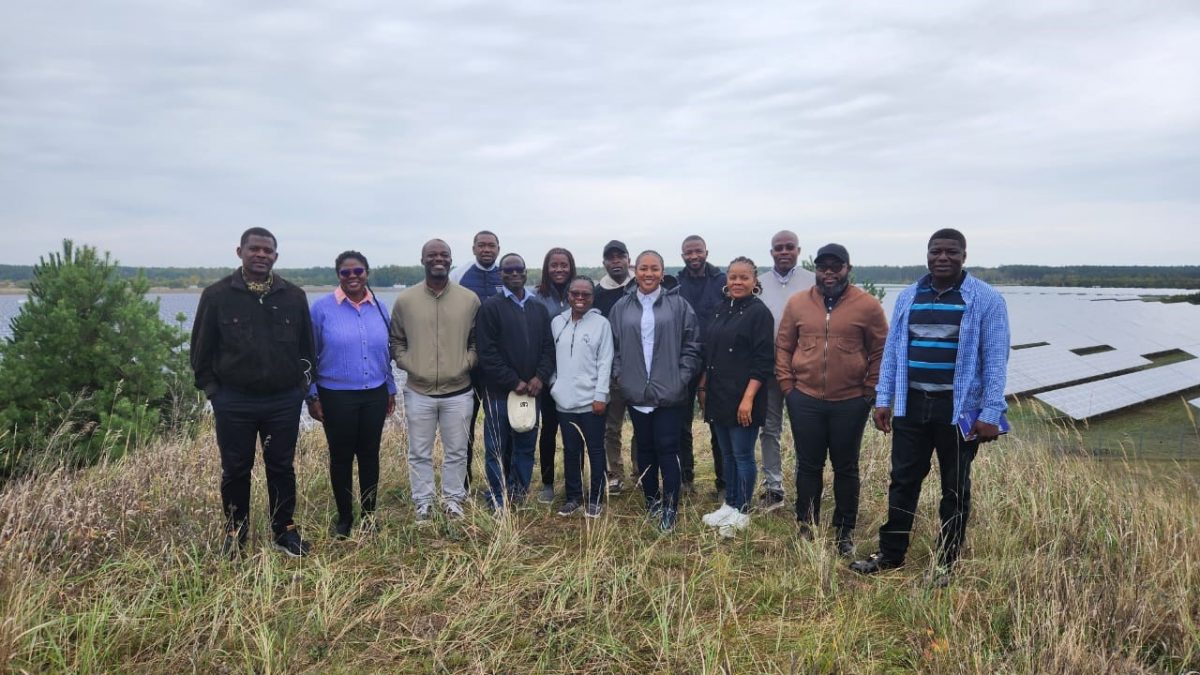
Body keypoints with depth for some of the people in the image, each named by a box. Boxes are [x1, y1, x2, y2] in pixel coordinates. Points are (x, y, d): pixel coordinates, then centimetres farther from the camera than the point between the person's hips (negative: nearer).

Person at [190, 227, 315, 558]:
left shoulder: (294, 296, 3)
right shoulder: (217, 295, -2)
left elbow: (307, 346, 11)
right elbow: (201, 348, 3)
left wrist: (303, 382, 6)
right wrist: (211, 388, 0)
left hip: (284, 401, 1)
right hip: (234, 402, -1)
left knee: (282, 468, 10)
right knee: (235, 470, 9)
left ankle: (285, 531, 23)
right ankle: (235, 534, 25)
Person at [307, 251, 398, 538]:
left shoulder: (379, 307, 3)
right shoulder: (322, 308, -7)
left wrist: (390, 389, 12)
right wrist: (312, 396, -3)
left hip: (375, 394, 3)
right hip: (337, 396, -3)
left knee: (370, 454, 11)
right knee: (341, 457, 9)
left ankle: (369, 514, 26)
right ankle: (344, 517, 24)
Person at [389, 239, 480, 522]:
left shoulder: (470, 299, 1)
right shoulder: (405, 300, 0)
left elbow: (478, 341, 9)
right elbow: (395, 340, 9)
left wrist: (466, 364, -5)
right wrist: (408, 364, -4)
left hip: (458, 392, 0)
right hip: (418, 392, 0)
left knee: (456, 452, 11)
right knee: (419, 453, 10)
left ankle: (453, 500, 28)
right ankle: (423, 503, 25)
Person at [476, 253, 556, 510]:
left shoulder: (539, 308, 12)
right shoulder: (491, 307, -3)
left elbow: (548, 347, 9)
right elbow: (487, 353, -10)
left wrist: (540, 377, -8)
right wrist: (514, 382, -13)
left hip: (531, 391, 4)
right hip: (499, 393, -4)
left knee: (526, 448, 10)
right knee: (498, 450, 4)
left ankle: (519, 497, 23)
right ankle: (498, 504, 14)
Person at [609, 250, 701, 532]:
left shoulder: (678, 305, -3)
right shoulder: (621, 307, 4)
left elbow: (692, 345, -2)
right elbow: (613, 347, 9)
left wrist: (681, 379, -7)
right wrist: (621, 376, 0)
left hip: (669, 393, -3)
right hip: (636, 393, 3)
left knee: (667, 449, 0)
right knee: (645, 449, 14)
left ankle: (670, 507, 10)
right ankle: (651, 499, 29)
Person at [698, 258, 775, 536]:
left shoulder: (759, 312, -9)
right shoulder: (721, 310, 11)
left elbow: (763, 361, -14)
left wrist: (748, 398, -19)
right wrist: (703, 387, 14)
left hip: (743, 399, -7)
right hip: (718, 395, 7)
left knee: (743, 455, 3)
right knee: (727, 454, 16)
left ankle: (742, 512, 15)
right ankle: (729, 505, 28)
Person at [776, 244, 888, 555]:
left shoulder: (868, 305, -4)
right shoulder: (797, 303, 2)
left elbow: (880, 352, 1)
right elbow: (783, 346, 8)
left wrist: (869, 391, -2)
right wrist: (787, 385, 1)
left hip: (851, 403, -1)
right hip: (805, 401, 2)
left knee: (846, 468, 11)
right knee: (808, 466, 11)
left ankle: (845, 532, 26)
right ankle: (806, 527, 26)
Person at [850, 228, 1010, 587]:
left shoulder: (986, 299, -6)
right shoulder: (908, 297, 7)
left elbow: (995, 360, -8)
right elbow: (892, 351, 10)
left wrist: (990, 414, -13)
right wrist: (883, 399, 5)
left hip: (959, 409, -3)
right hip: (911, 405, 4)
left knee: (954, 488, 11)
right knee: (903, 481, 11)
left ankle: (945, 563, 25)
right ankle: (890, 554, 24)